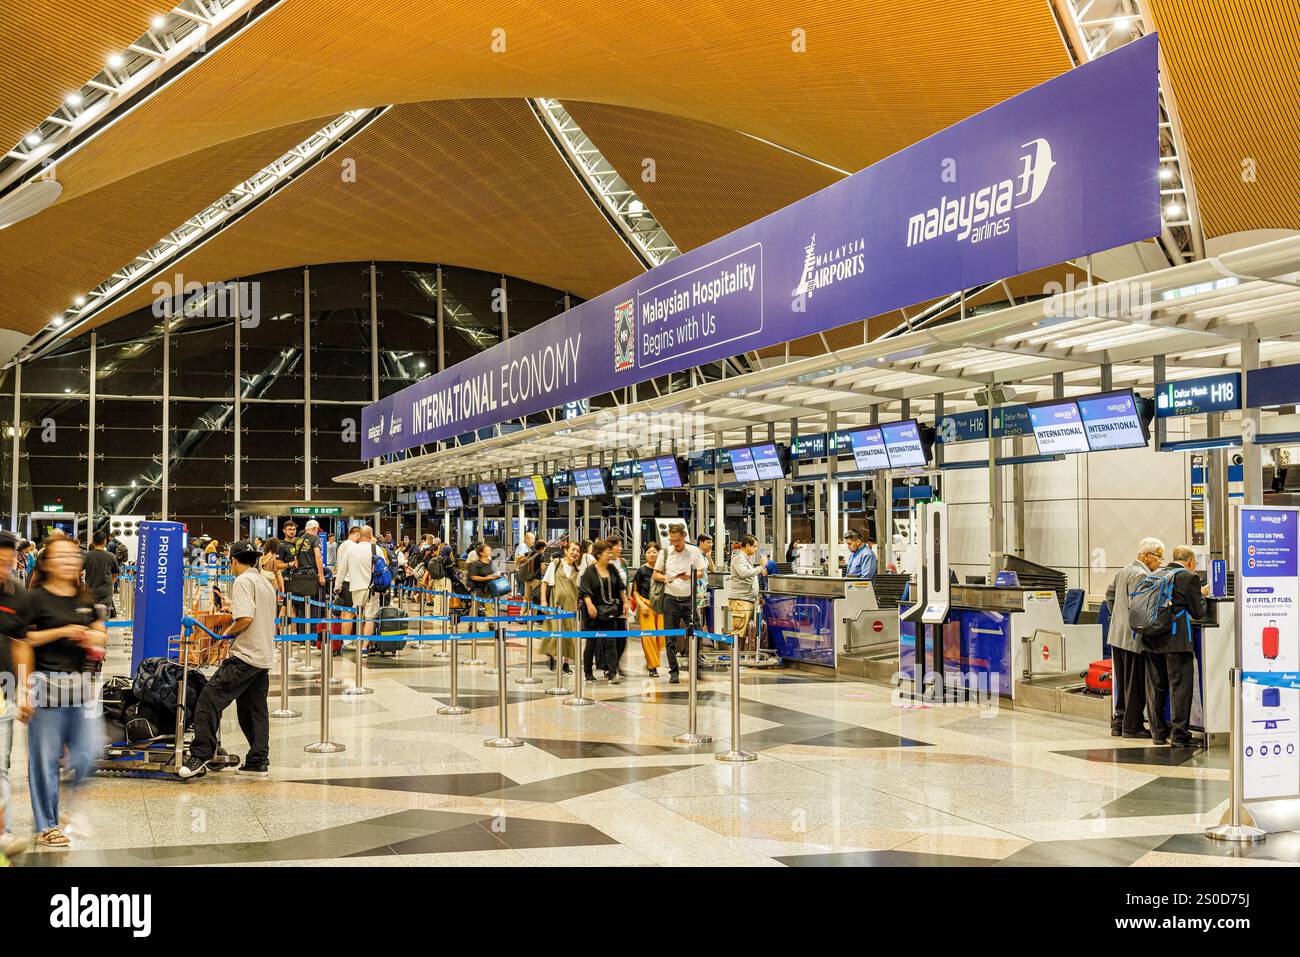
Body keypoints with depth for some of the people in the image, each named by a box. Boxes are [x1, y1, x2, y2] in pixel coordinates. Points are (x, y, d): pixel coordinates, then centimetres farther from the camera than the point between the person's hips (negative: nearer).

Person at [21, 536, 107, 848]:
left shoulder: (85, 599, 15)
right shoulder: (36, 598, -4)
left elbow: (102, 633, 24)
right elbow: (23, 639, -10)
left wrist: (95, 637, 2)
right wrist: (61, 632, -16)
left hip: (81, 681, 6)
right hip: (48, 681, -6)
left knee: (88, 752, 5)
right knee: (46, 756, 0)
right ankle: (46, 825, 11)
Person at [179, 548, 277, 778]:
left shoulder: (243, 581, -7)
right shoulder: (266, 584, 20)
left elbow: (246, 617, -20)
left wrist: (228, 632, -3)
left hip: (245, 655, -9)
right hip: (265, 656, 9)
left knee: (209, 699, -10)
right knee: (255, 709, 11)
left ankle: (200, 755, -14)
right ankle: (258, 762, 12)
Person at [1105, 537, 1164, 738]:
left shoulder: (1123, 571, 15)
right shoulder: (1141, 575, -16)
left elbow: (1109, 595, 25)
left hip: (1117, 635, 10)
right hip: (1134, 637, -10)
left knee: (1120, 682, 14)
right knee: (1135, 683, -2)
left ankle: (1118, 724, 19)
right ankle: (1131, 726, 3)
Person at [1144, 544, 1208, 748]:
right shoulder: (1189, 577, -4)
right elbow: (1198, 612, -2)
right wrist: (1202, 595, 17)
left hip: (1151, 639, 6)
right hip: (1176, 640, -6)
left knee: (1156, 686, 11)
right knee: (1179, 685, -2)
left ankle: (1158, 732, 18)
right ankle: (1178, 735, -3)